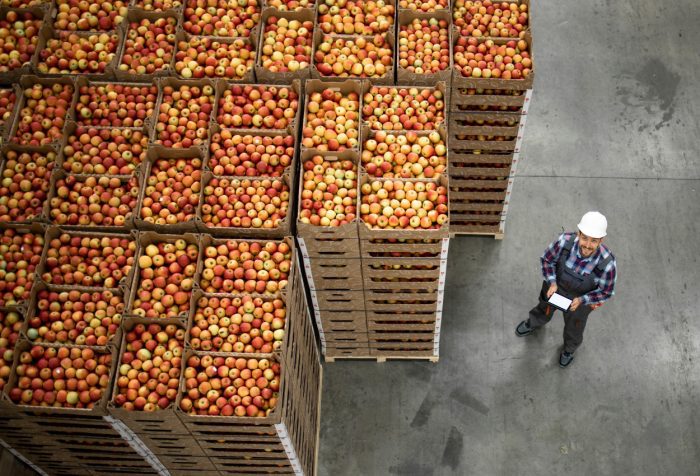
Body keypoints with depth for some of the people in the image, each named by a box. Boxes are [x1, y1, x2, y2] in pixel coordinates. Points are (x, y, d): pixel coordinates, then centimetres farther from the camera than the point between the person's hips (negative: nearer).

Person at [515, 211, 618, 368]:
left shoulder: (607, 264, -41)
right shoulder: (565, 241, -37)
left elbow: (606, 292, -20)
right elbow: (547, 260, -15)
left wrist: (581, 300, -29)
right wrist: (552, 283, -25)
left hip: (581, 298, -1)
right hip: (555, 286, 2)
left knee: (574, 326, 29)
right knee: (544, 311, 33)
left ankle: (570, 348, 64)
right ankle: (533, 324, 70)